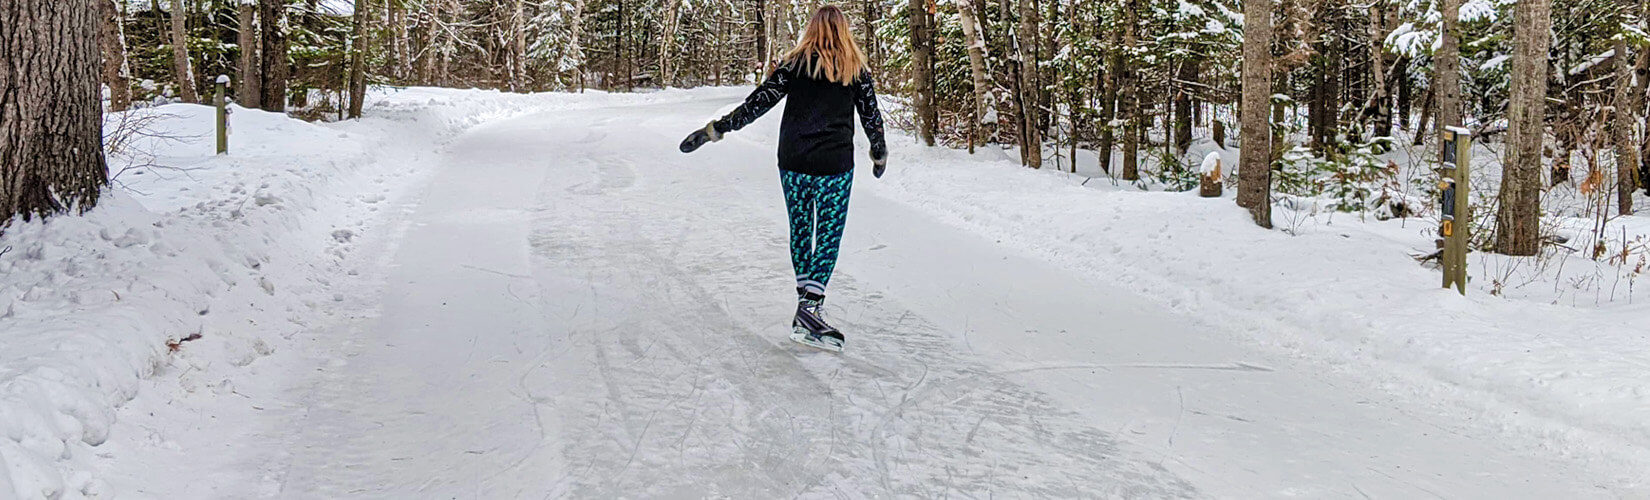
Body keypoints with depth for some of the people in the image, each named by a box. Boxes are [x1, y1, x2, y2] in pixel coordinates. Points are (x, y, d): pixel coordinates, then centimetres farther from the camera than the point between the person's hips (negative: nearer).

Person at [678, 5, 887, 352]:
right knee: (828, 236, 0)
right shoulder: (857, 70, 2)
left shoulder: (795, 63, 0)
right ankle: (809, 309, -12)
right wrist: (880, 154, 26)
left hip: (792, 163, 2)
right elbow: (871, 116, 9)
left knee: (800, 230, 16)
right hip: (835, 167, -1)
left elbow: (759, 102, -6)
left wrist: (716, 129, -3)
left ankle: (807, 295, 25)